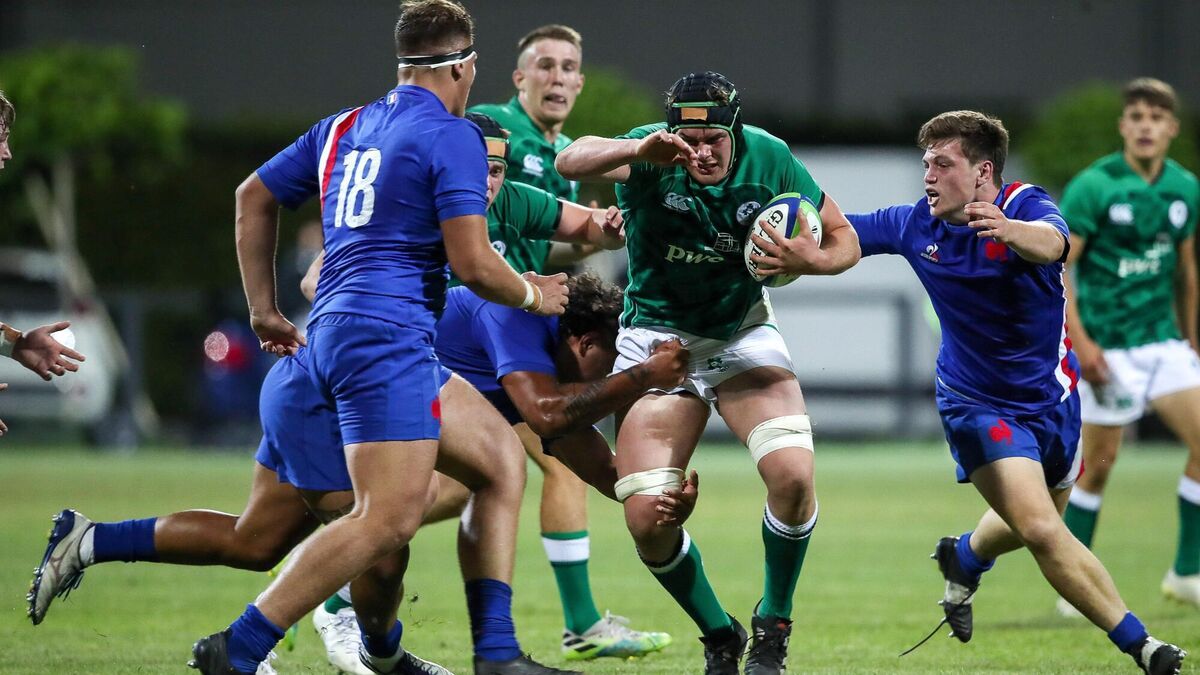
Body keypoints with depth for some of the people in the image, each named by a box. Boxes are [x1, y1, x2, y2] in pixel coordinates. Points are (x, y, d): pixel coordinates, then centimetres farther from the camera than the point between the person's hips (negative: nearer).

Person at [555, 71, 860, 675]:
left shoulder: (769, 159, -13)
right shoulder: (651, 160, -19)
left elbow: (843, 238, -1)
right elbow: (570, 162, -39)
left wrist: (813, 259, -24)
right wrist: (638, 149, -57)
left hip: (743, 333, 1)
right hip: (656, 338, -1)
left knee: (792, 474, -22)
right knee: (646, 518, -11)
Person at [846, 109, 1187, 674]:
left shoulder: (1026, 206, -20)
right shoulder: (916, 226, -10)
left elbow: (1051, 242, -43)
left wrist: (1012, 231, -67)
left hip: (1049, 395, 1)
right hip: (976, 401, -1)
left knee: (1031, 522, 23)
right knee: (1042, 531, -21)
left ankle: (963, 558, 56)